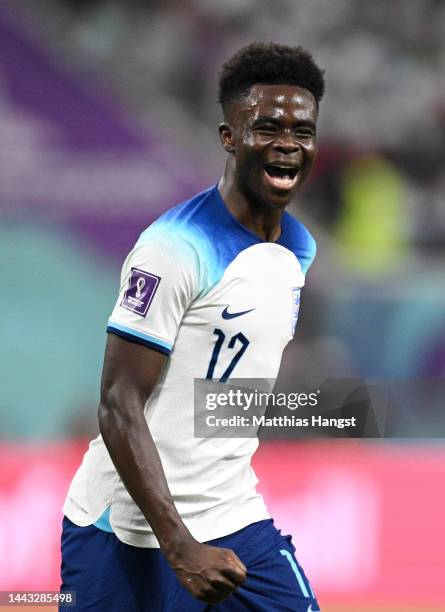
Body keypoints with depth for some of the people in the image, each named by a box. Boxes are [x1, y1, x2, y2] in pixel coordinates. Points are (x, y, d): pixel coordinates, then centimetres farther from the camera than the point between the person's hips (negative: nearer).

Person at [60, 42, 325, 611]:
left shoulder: (299, 249, 8)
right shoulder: (177, 248, -17)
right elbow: (119, 407, -20)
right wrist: (180, 548, -26)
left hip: (234, 519, 7)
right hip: (127, 532, -7)